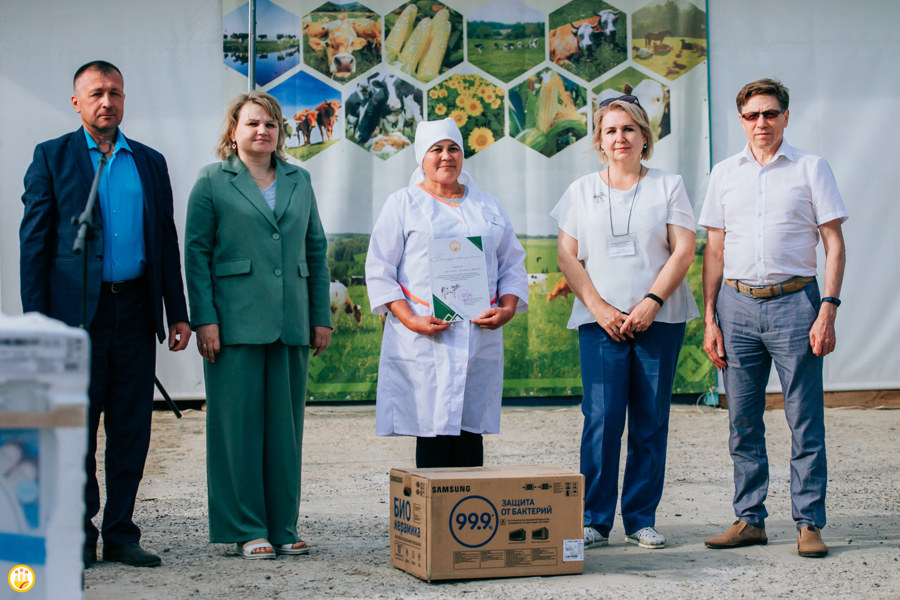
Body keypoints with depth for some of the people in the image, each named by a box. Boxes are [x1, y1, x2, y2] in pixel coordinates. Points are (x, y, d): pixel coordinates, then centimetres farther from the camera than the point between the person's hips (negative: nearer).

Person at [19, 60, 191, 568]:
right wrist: (36, 318, -8)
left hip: (134, 311, 3)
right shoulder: (52, 157, 5)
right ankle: (78, 538, 11)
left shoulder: (150, 162, 14)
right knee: (75, 430, 2)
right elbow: (34, 240, 0)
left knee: (131, 429, 5)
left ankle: (121, 534, 14)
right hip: (76, 311, -3)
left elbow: (167, 242, 15)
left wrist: (178, 313, 9)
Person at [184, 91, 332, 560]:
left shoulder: (298, 181, 14)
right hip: (236, 323, -4)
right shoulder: (212, 182, 3)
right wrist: (204, 320, -10)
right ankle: (246, 529, 6)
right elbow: (196, 253, -1)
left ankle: (283, 525, 15)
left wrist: (321, 318, 10)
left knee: (286, 424, 7)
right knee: (238, 422, -1)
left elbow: (316, 252, 16)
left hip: (291, 324, 4)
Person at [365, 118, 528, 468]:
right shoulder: (403, 204, 7)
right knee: (433, 430, -8)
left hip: (481, 339, 3)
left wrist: (507, 309, -2)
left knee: (471, 432, 0)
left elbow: (513, 265, 17)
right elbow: (379, 272, 1)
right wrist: (411, 320, -12)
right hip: (424, 341, -3)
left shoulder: (487, 206, 18)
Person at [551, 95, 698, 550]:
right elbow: (568, 258, 7)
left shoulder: (668, 186, 9)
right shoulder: (581, 191, 12)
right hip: (600, 321, 0)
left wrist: (650, 302, -11)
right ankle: (594, 520, 0)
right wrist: (599, 308, -7)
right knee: (601, 419, -8)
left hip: (659, 320, 0)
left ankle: (642, 520, 9)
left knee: (651, 422, 1)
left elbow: (683, 251, 1)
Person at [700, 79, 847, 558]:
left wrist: (828, 310, -9)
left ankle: (809, 523, 6)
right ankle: (749, 519, 15)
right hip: (738, 304, 3)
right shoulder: (725, 173, 13)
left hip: (793, 302, -3)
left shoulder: (811, 168, 4)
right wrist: (710, 319, 7)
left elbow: (834, 243, 2)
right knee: (743, 423, 6)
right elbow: (714, 251, 14)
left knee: (805, 422, -2)